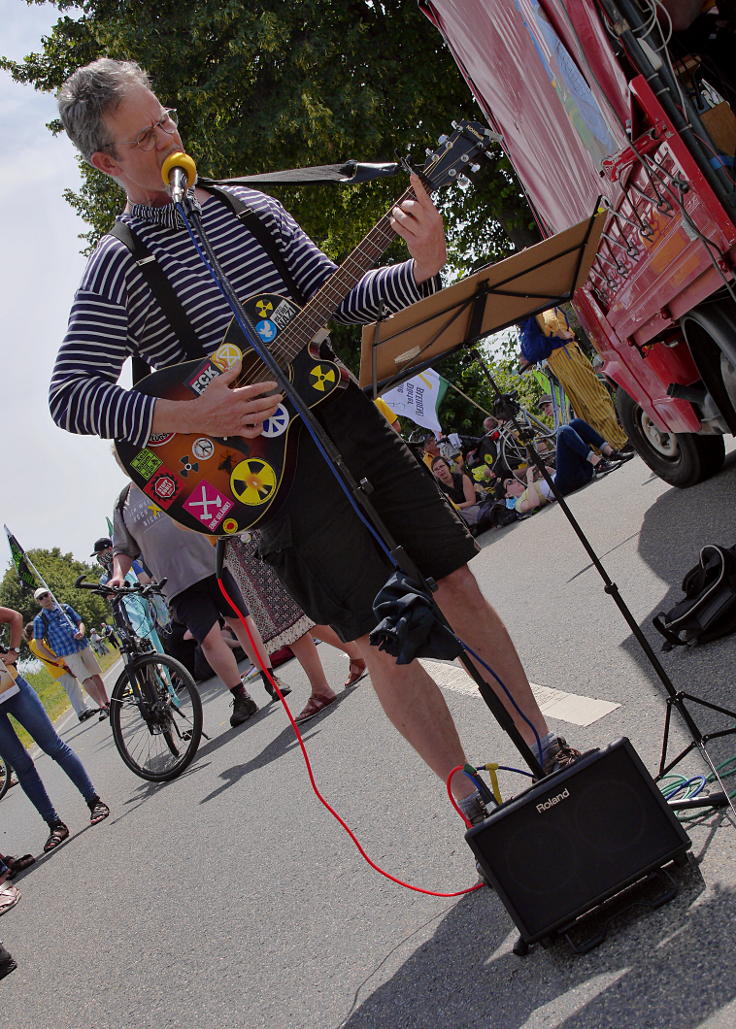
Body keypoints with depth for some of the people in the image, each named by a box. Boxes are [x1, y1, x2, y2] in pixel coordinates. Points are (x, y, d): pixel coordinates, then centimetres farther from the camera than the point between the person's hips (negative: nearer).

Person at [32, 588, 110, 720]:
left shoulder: (65, 607, 11)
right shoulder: (39, 619, 0)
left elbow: (80, 622, 17)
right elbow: (39, 645, 2)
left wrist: (81, 632, -7)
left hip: (83, 645, 4)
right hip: (67, 653, -4)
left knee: (95, 675, 5)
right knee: (86, 679, -13)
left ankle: (107, 703, 14)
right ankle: (102, 707, -14)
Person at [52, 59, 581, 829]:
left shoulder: (247, 206, 12)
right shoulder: (117, 266, -4)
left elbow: (337, 298, 10)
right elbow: (69, 396, -10)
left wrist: (418, 271, -9)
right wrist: (188, 417, -20)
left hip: (347, 415, 5)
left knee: (456, 585, 6)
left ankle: (547, 751, 18)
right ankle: (475, 800, 11)